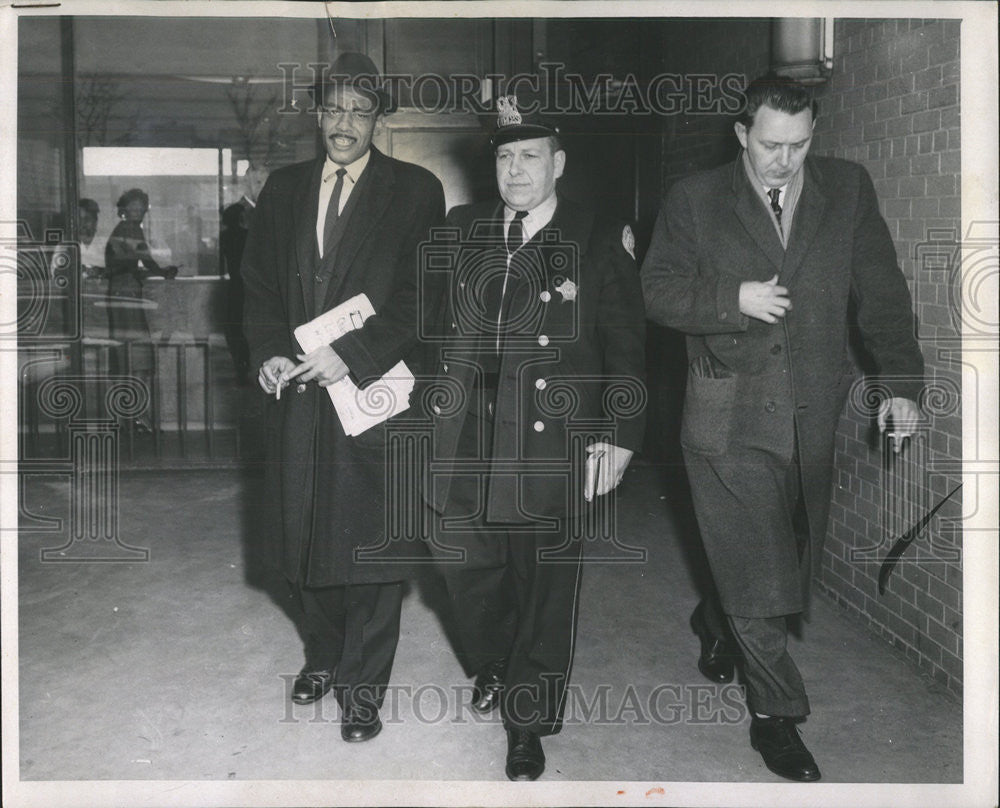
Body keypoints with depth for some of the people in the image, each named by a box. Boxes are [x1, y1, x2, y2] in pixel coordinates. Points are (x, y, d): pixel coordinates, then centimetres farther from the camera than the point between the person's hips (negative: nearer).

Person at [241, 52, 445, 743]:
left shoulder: (415, 191, -2)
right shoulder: (284, 189, 12)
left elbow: (421, 296, -9)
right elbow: (259, 283, 13)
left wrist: (350, 355, -17)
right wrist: (269, 352, -4)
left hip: (376, 391, -4)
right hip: (298, 389, 4)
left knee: (371, 542, 2)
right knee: (309, 535, 13)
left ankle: (363, 684, 16)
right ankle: (324, 655, 35)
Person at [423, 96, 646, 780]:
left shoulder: (601, 243, -1)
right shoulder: (461, 230, 9)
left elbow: (626, 347, -1)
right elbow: (437, 319, 16)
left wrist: (620, 435, -6)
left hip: (551, 445, -3)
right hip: (465, 440, 4)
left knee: (543, 584, 5)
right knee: (463, 561, 11)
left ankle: (529, 724, 23)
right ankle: (494, 666, 41)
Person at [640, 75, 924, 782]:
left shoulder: (848, 189, 6)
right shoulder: (696, 200, 0)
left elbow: (883, 293, 6)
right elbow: (659, 293, 2)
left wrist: (902, 382, 0)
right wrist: (733, 298, -14)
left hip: (813, 412, 3)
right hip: (729, 413, -3)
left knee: (796, 557, 15)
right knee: (758, 570, -3)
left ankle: (717, 619, 46)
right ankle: (776, 712, 14)